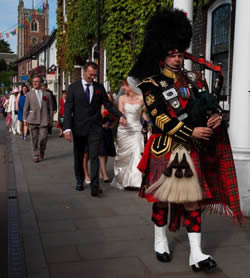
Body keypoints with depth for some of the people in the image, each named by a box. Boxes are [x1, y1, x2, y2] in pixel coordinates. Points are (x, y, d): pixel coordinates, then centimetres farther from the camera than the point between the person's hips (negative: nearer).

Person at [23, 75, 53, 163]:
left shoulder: (47, 94, 10)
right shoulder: (29, 94, 10)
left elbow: (50, 108, 11)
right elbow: (26, 108, 9)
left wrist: (51, 119, 8)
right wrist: (25, 118, 3)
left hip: (44, 120, 0)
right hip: (32, 119, 0)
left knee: (43, 137, -7)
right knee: (34, 139, 1)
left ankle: (42, 150, 22)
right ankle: (35, 156, 12)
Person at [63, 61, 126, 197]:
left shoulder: (99, 87, 7)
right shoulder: (73, 87, 2)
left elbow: (108, 104, 9)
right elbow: (68, 109, -3)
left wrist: (120, 116, -7)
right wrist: (67, 128, -13)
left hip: (94, 128, 0)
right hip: (78, 128, 0)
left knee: (94, 156, -8)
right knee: (78, 157, 12)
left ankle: (95, 186, -9)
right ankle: (79, 181, 30)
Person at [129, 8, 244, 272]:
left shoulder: (192, 79, 10)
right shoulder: (151, 84, -7)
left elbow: (208, 104, 11)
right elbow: (160, 119, -16)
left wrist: (214, 116, -13)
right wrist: (191, 132, -22)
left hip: (191, 150, 4)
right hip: (165, 150, -4)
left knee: (193, 198, 3)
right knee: (162, 198, 8)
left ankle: (196, 254, 8)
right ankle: (160, 242, 30)